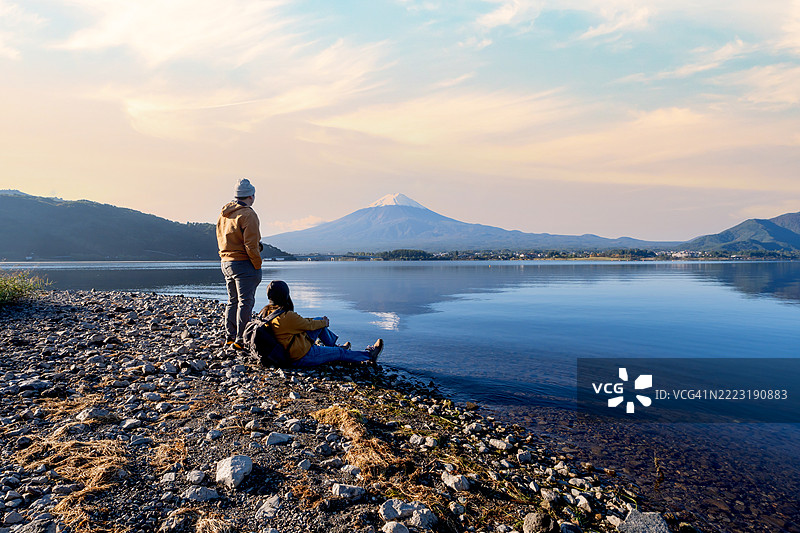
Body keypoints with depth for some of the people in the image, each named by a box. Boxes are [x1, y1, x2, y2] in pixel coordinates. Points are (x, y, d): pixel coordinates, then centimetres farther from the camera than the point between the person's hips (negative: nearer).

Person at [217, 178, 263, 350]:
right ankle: (241, 340, -3)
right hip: (244, 264, -8)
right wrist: (258, 266, -10)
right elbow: (250, 245, -18)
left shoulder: (223, 215, 14)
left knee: (233, 301, 16)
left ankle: (230, 338, 20)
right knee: (246, 302, -4)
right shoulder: (247, 214, -13)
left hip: (226, 263, 9)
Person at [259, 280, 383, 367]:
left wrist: (320, 321, 16)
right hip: (302, 357, -9)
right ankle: (369, 355, 24)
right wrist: (325, 322, 8)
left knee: (319, 320, 18)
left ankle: (334, 346, 39)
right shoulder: (287, 316, -29)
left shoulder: (266, 312, -2)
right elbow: (309, 325, -14)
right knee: (340, 353, 6)